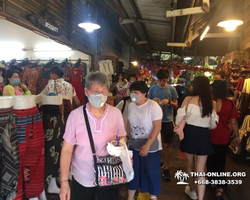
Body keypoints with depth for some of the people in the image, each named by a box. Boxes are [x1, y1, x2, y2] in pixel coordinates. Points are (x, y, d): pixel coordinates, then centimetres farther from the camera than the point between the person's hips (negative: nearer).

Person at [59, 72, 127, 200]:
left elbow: (122, 137, 5)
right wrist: (64, 182, -11)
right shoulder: (75, 115, -13)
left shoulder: (116, 113, -8)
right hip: (82, 179, -1)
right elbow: (67, 149, -9)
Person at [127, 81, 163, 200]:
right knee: (133, 171, 13)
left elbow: (157, 127, -19)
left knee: (151, 172, 9)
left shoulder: (153, 106, -17)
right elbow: (130, 124, 8)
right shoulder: (131, 106, 0)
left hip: (151, 146, -4)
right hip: (134, 145, 5)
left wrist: (147, 145, -23)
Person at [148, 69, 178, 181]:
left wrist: (169, 102, -20)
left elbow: (176, 105, 0)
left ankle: (166, 169, 12)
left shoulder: (172, 89, -3)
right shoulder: (152, 89, -1)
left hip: (168, 120, -2)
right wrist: (153, 101, -19)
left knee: (167, 145, 2)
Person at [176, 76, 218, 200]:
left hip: (189, 134, 0)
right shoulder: (212, 103, -3)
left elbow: (179, 120, -10)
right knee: (201, 170, 9)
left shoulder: (188, 100, -10)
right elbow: (213, 125, 4)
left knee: (190, 164, 22)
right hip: (203, 136, 1)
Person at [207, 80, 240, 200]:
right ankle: (220, 188, 8)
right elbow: (234, 122, -6)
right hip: (224, 138, 1)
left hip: (210, 136, 0)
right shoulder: (230, 104, -11)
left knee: (211, 160, 20)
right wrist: (237, 135, 9)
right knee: (221, 161, 14)